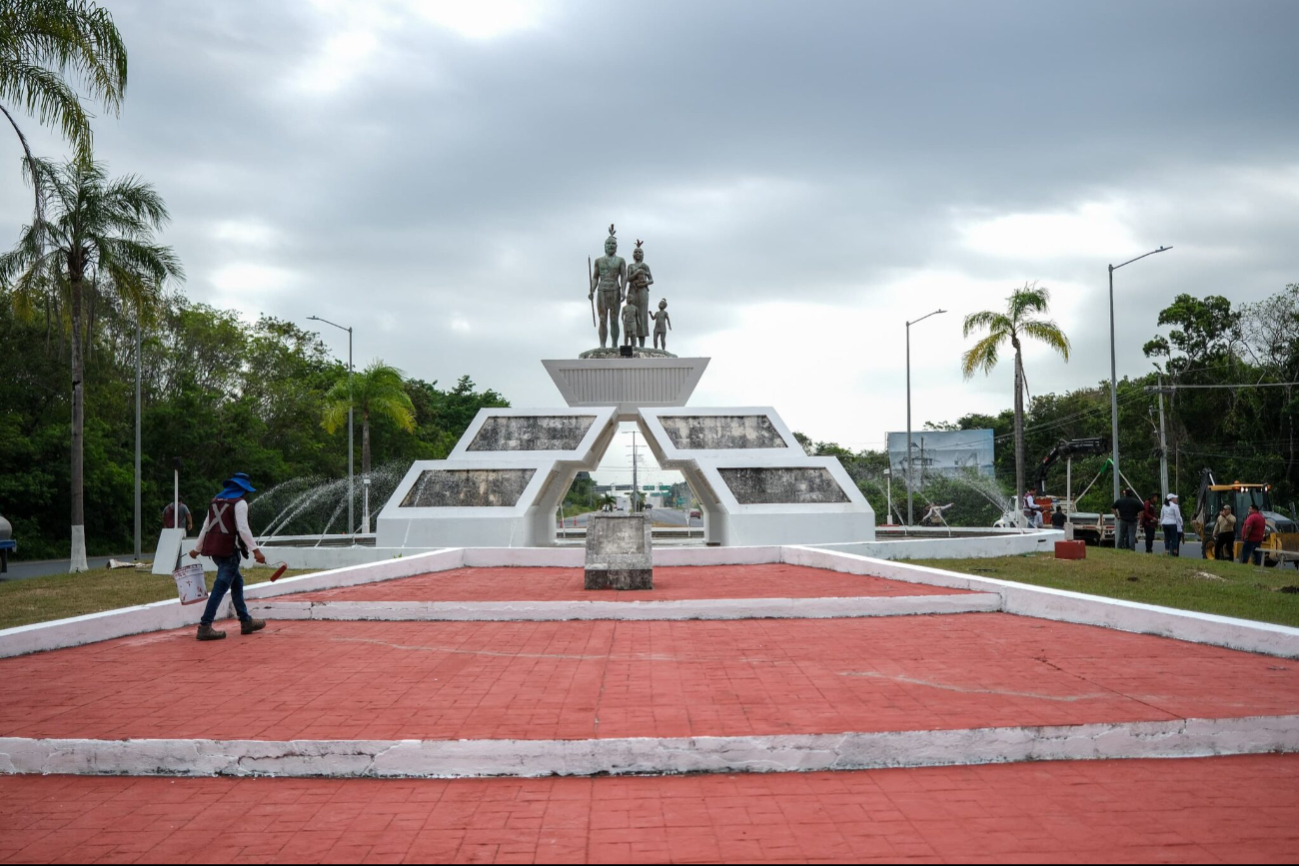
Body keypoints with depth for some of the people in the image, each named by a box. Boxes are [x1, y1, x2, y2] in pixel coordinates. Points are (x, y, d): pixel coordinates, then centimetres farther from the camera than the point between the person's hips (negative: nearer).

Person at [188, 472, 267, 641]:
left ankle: (246, 621, 25)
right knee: (220, 588, -9)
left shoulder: (216, 501, 17)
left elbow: (206, 526, 21)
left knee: (237, 582, 20)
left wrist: (197, 549, 26)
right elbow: (243, 528, -17)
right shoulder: (240, 503, -6)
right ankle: (204, 627, -13)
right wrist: (256, 550, -20)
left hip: (214, 548, 9)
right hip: (228, 550, -9)